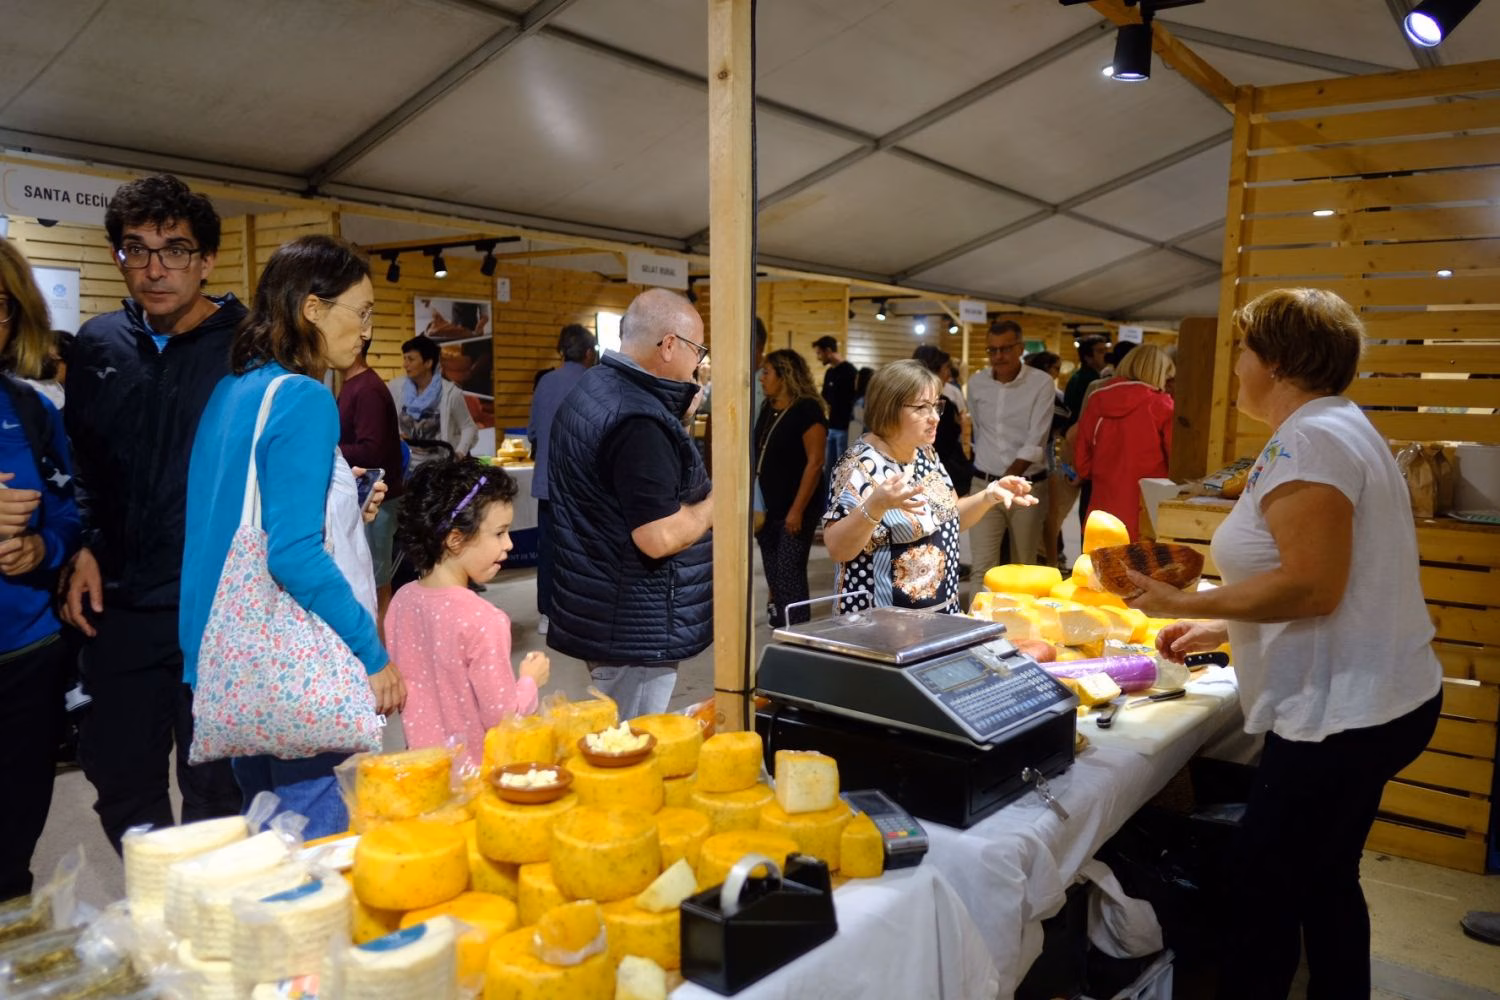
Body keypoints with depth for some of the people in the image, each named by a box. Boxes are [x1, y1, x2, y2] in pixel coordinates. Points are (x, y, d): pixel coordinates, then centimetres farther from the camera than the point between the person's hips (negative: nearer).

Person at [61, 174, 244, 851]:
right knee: (118, 778, 16)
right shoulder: (98, 345, 7)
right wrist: (84, 547, 4)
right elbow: (80, 460, 18)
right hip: (119, 604, 5)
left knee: (214, 786, 8)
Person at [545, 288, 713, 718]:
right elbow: (659, 538, -26)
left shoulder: (591, 389, 9)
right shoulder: (639, 421, -24)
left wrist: (679, 418, 15)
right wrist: (716, 503, -9)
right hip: (635, 630, -10)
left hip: (598, 612, 10)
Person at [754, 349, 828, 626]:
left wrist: (797, 510, -21)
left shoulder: (807, 410, -13)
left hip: (795, 510, -8)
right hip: (769, 508, 8)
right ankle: (779, 625, 24)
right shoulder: (768, 408, 11)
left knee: (789, 573, -8)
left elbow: (815, 462, -17)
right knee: (773, 573, 12)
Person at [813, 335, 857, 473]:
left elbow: (856, 400, -14)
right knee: (829, 466, 13)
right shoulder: (829, 373, 13)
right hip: (831, 427, 8)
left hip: (845, 428, -8)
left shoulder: (849, 371, -12)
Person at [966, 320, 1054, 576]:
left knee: (1024, 566, 9)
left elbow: (1035, 443, -14)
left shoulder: (1042, 383, -9)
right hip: (984, 484, 2)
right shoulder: (976, 382, 3)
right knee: (982, 568, -4)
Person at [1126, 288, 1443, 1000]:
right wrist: (1218, 630, 16)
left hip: (1340, 716, -11)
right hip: (1374, 702, 11)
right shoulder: (1341, 429, 16)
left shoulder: (1308, 440, -17)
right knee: (1326, 885, 22)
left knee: (1261, 909, -1)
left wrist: (1185, 603, -17)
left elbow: (1312, 587, -25)